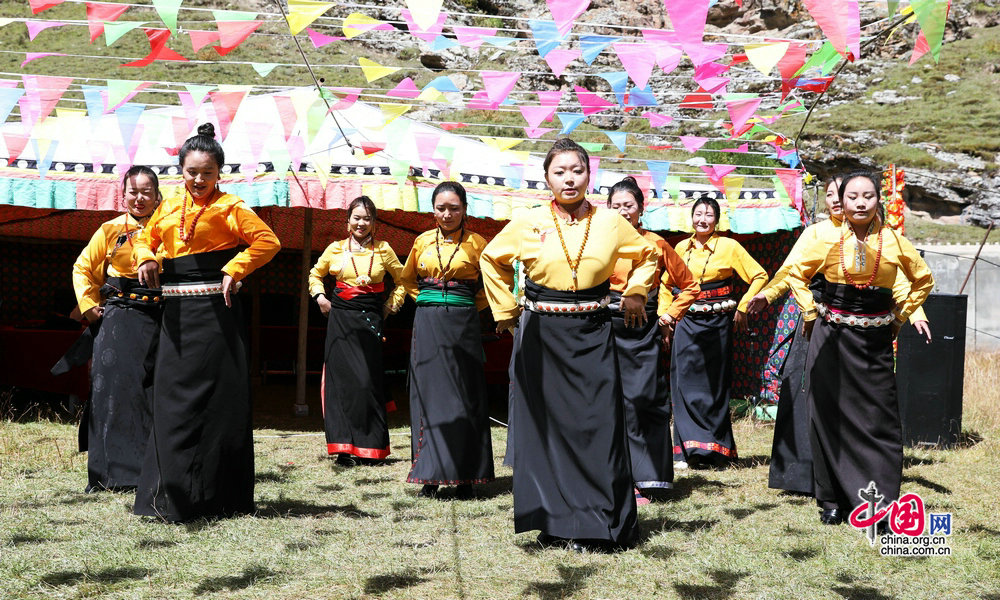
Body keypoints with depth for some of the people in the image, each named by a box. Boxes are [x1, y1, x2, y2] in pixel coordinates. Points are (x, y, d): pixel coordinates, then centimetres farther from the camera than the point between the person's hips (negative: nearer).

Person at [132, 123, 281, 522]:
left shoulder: (229, 207, -2)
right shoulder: (169, 208, 14)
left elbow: (268, 241, -8)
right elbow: (145, 239, 26)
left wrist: (234, 269, -15)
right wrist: (145, 258, 5)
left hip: (214, 311, -6)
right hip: (175, 312, 6)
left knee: (216, 398, -2)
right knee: (172, 396, 7)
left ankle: (213, 497, 5)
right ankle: (173, 493, 17)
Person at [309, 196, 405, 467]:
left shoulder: (383, 250, 5)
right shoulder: (335, 249, 6)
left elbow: (402, 279, 16)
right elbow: (315, 274, 22)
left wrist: (392, 304, 7)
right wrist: (319, 296, 7)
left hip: (370, 320, -1)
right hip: (340, 318, 1)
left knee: (368, 380, -4)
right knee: (342, 378, -3)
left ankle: (370, 449, 5)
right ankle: (344, 448, 0)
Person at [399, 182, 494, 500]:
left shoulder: (476, 243, 2)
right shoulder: (422, 241, 9)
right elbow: (407, 278, 24)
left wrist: (470, 305, 3)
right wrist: (427, 301, 11)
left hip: (462, 324, -2)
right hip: (427, 324, 2)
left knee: (463, 396, -1)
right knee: (428, 393, 0)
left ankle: (464, 476, 4)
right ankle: (430, 476, 5)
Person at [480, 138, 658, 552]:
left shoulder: (610, 223, 2)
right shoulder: (528, 223, 0)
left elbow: (647, 255, 19)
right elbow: (491, 259, 15)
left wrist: (635, 293, 7)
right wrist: (505, 308, 11)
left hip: (592, 336, 0)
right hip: (541, 337, 0)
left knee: (597, 425, -3)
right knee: (548, 425, 3)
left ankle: (600, 524, 6)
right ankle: (556, 521, 13)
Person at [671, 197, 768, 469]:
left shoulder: (729, 246, -3)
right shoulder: (682, 248, 8)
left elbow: (760, 276, -1)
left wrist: (742, 308, -4)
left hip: (717, 323, -3)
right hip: (686, 322, 3)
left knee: (713, 384, 2)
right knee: (685, 383, -2)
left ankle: (713, 450, 12)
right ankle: (688, 450, 5)